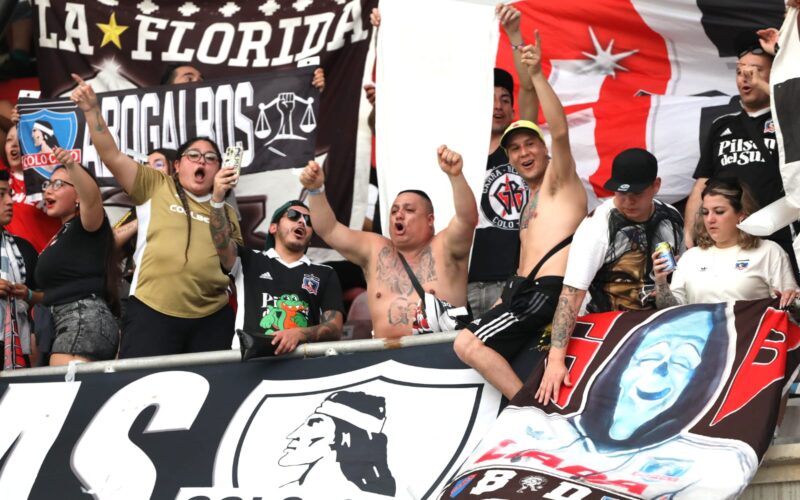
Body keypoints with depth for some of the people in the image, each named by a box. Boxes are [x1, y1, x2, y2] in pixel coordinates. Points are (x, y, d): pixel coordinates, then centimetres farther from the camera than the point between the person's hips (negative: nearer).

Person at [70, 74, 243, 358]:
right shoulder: (155, 187, 10)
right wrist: (91, 110, -8)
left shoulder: (226, 212, 18)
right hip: (152, 312, -3)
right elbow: (111, 156, 1)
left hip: (211, 318, 3)